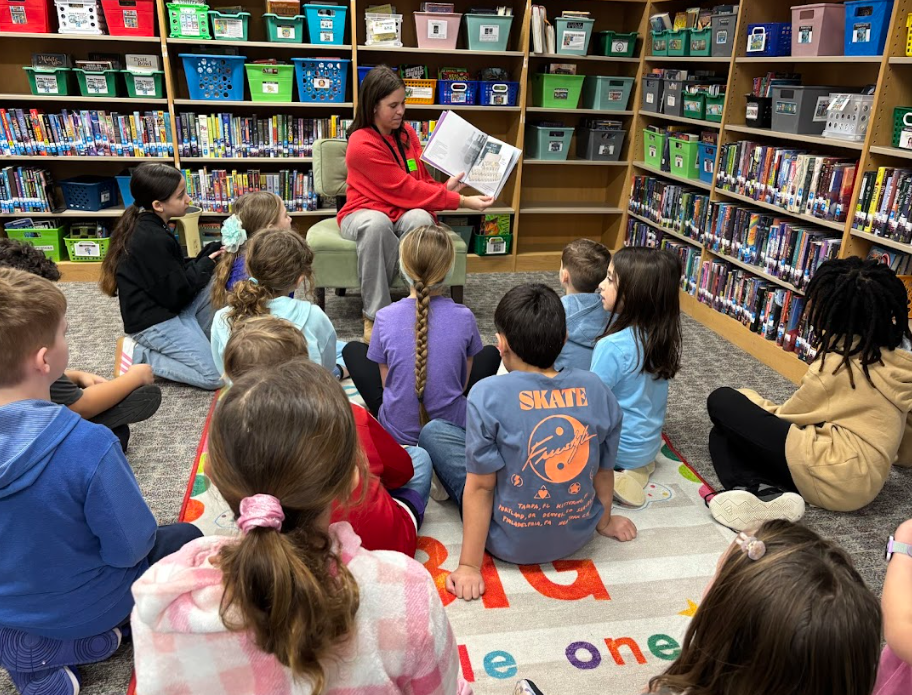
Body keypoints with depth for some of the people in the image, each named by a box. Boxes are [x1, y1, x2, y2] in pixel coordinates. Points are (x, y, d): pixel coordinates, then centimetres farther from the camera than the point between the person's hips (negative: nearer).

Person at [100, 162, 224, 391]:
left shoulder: (149, 227, 6)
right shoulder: (153, 240, -23)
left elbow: (178, 271, 13)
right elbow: (176, 294, -20)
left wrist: (211, 253, -1)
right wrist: (207, 265, -7)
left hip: (166, 307, 10)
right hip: (154, 321, -10)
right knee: (216, 376, -12)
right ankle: (138, 355, -4)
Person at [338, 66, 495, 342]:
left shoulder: (407, 133, 6)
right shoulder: (361, 144, -17)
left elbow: (421, 180, 11)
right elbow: (406, 188, -20)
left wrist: (444, 189, -13)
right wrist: (462, 201, -22)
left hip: (404, 213, 5)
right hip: (366, 213, -4)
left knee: (421, 218, -33)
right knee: (376, 223, -41)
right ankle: (375, 315, -33)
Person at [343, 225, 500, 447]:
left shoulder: (386, 317, -16)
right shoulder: (464, 318, -14)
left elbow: (386, 383, -3)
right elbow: (464, 383, -1)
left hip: (397, 432, 0)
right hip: (452, 427, 1)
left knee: (352, 350, 21)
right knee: (491, 353, 24)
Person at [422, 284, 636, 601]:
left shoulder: (488, 394, -22)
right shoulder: (595, 389, -11)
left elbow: (480, 486, -18)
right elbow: (605, 470, 1)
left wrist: (469, 566, -8)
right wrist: (605, 520, 20)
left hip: (511, 543, -4)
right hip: (579, 535, 5)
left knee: (433, 431, 8)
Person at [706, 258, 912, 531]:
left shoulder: (841, 363, -13)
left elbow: (788, 415, -2)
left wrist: (750, 401, 16)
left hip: (831, 479, -9)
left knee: (722, 401, -3)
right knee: (723, 432, 13)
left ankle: (759, 490, -21)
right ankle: (770, 493, -14)